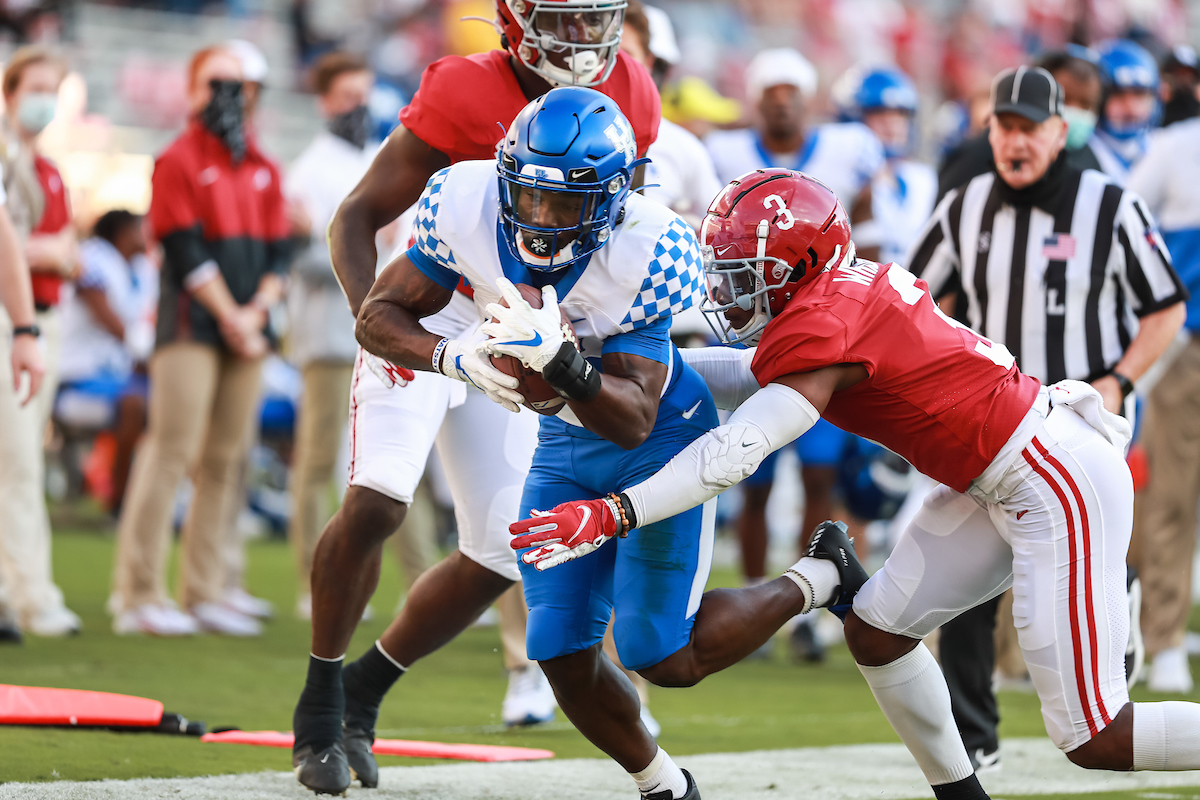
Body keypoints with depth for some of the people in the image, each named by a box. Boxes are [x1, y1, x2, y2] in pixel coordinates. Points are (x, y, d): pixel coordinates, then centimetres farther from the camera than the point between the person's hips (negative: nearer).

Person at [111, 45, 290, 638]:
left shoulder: (264, 170, 16)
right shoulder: (178, 162, -3)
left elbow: (278, 253, 12)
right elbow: (188, 254, -9)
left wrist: (257, 311, -4)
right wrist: (229, 316, -12)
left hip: (246, 333, 6)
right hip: (191, 324, -6)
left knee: (224, 461, 5)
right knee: (172, 451, -11)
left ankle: (203, 594, 9)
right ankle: (140, 595, -11)